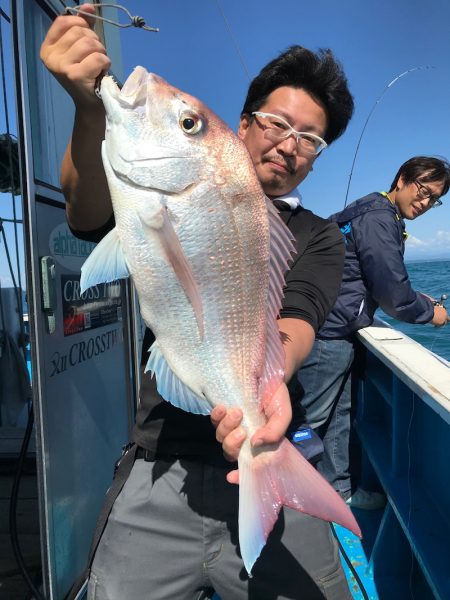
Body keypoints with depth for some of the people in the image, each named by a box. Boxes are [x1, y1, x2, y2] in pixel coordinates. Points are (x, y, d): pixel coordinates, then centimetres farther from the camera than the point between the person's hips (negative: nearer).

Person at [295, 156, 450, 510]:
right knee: (314, 417, 0)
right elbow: (391, 291, -18)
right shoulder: (380, 218, -15)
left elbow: (379, 283, 25)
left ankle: (339, 487, 33)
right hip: (330, 334, -11)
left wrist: (416, 300, 15)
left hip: (335, 333, 11)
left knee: (341, 412, 19)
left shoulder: (372, 213, 18)